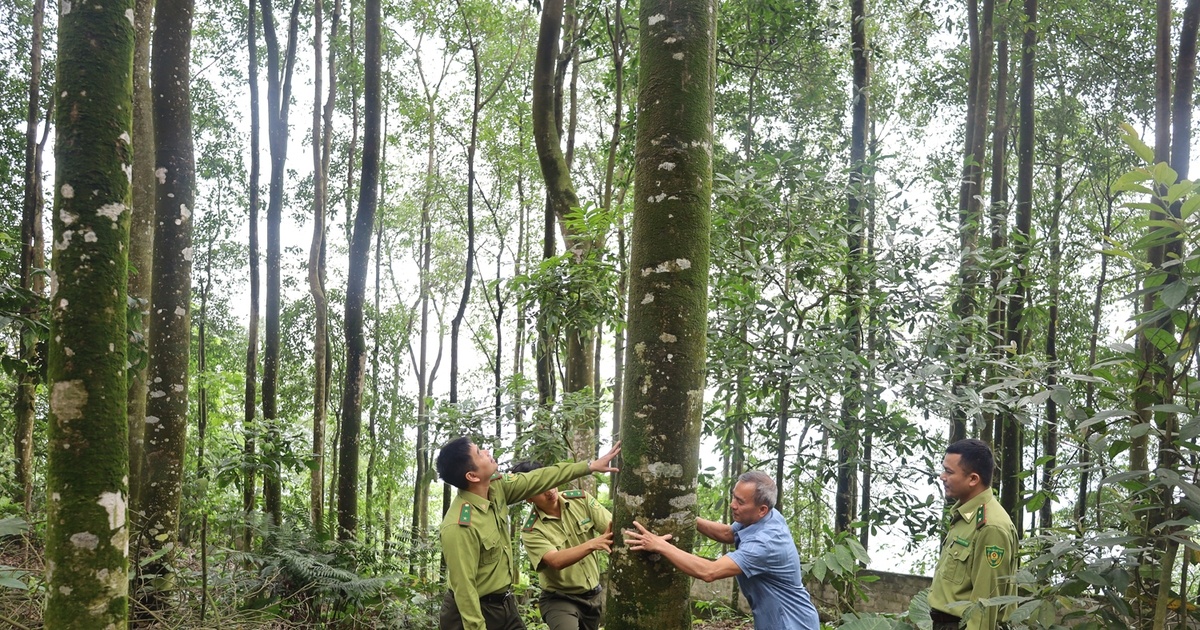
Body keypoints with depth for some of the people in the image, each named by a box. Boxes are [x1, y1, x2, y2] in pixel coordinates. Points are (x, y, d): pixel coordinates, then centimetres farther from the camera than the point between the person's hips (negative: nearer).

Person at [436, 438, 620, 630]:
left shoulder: (495, 486, -7)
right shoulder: (459, 527, -30)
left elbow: (539, 480, 4)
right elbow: (464, 589, -26)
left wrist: (590, 466, 8)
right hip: (475, 611, -8)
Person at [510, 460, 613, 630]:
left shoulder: (581, 499, -6)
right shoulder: (531, 531, -16)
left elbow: (613, 530, -11)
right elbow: (556, 561, -29)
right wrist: (592, 544, -42)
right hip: (560, 600, -4)